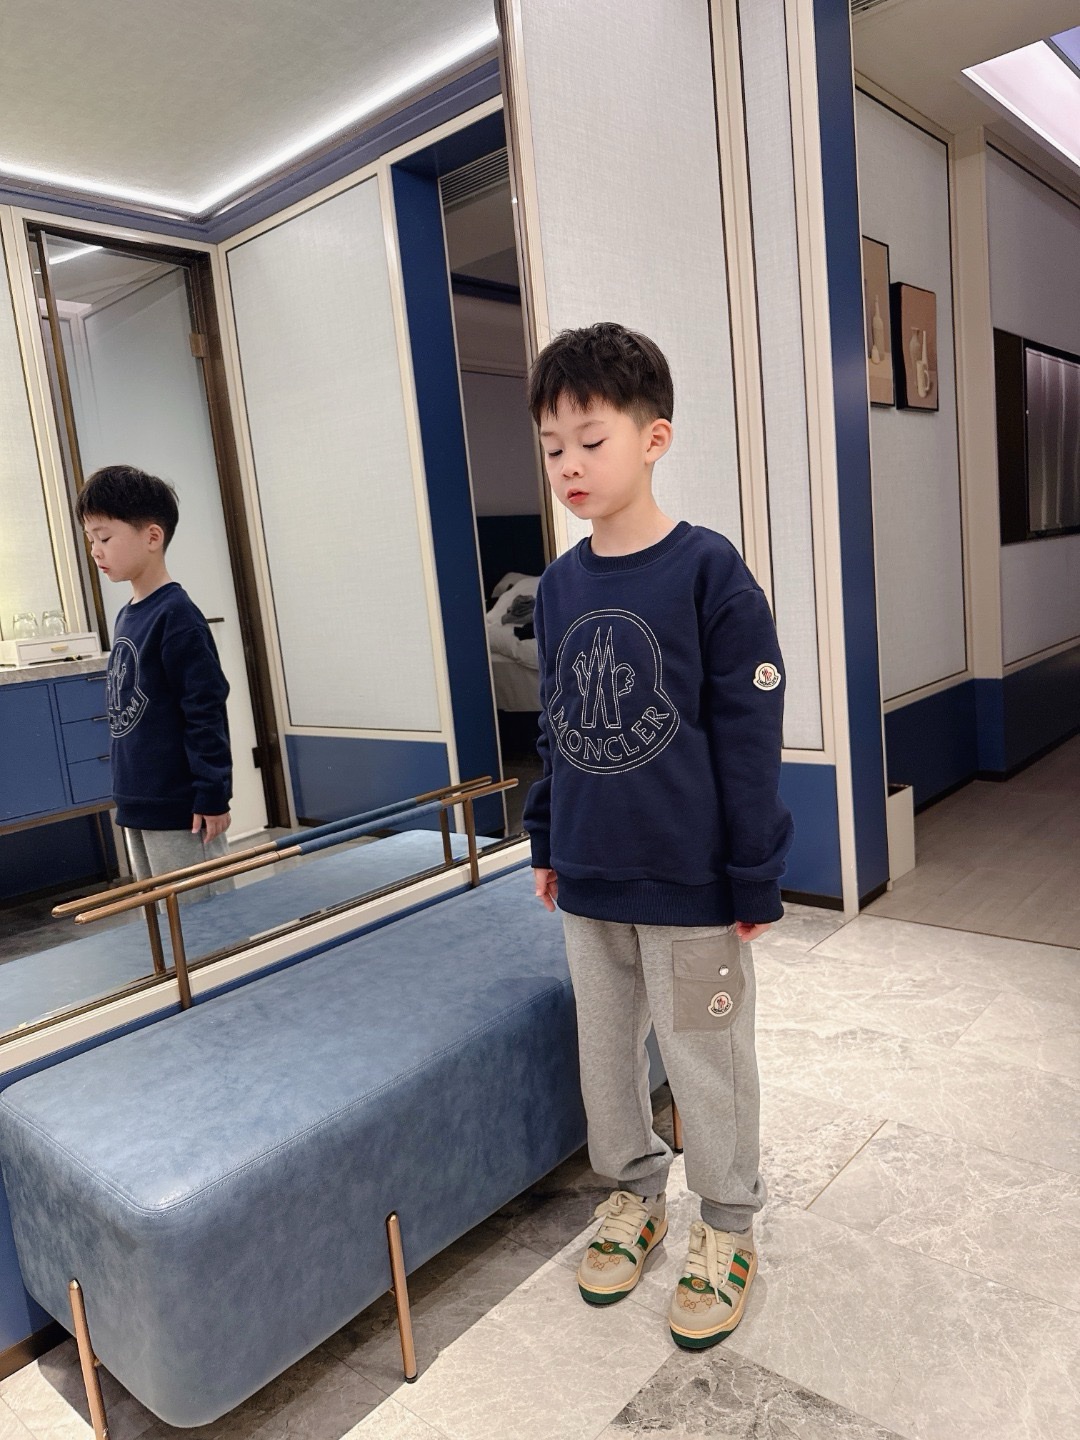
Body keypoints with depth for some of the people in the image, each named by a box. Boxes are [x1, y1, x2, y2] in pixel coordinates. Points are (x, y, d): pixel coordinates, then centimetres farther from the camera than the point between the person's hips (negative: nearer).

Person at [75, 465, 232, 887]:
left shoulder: (175, 616, -16)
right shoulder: (125, 618, 9)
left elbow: (206, 711, -18)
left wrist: (212, 797, -18)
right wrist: (127, 796, 20)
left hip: (180, 809, -9)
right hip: (135, 806, 9)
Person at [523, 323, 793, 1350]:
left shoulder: (708, 571, -13)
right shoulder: (559, 584, 3)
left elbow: (749, 732, -12)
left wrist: (754, 877, -11)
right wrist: (546, 841, 14)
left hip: (689, 881, -5)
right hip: (588, 878, 6)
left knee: (705, 1055, 12)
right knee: (605, 1048, 19)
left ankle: (727, 1226, 35)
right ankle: (633, 1191, 43)